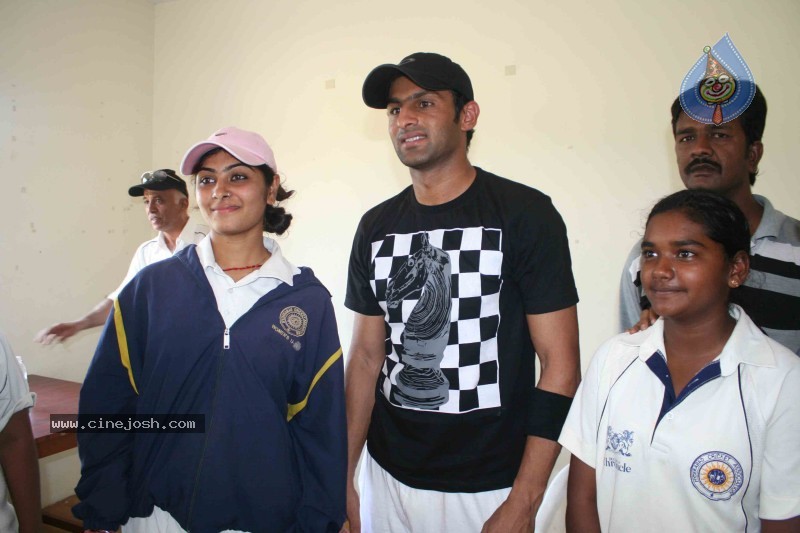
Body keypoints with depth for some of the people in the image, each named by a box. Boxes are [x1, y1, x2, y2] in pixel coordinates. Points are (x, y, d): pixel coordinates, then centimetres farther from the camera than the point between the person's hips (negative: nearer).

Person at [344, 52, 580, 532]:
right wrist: (342, 479, 4)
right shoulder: (376, 227, 2)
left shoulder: (525, 213, -11)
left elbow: (561, 365, -12)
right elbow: (367, 356, 6)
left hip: (488, 488, -4)